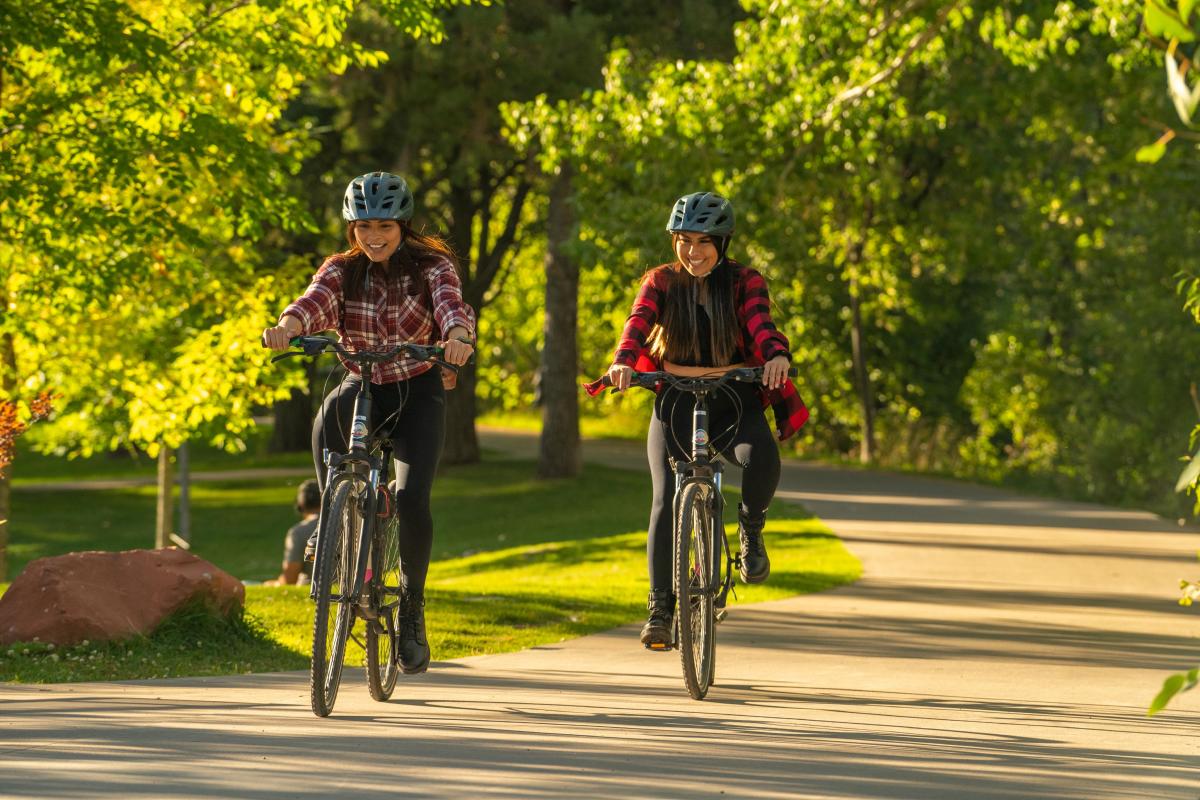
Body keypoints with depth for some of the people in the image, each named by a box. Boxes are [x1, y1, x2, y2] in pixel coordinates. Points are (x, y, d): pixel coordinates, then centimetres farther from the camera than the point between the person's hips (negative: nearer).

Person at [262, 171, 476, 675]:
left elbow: (452, 304, -28)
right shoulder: (343, 270, -3)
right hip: (363, 387, 2)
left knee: (410, 496, -21)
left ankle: (412, 608, -3)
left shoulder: (431, 266, -8)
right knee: (331, 415, -33)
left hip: (417, 393, -2)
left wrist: (457, 338, -51)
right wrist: (288, 325, -46)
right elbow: (316, 301, -23)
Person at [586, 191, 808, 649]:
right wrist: (623, 361, -37)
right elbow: (639, 321, -15)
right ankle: (660, 609, -7)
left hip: (734, 402, -1)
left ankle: (751, 530, -1)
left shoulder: (744, 283, 0)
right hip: (676, 400, 1)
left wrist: (777, 355, -42)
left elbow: (760, 322, -19)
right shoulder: (662, 282, 3)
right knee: (667, 501, -15)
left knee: (762, 456, -32)